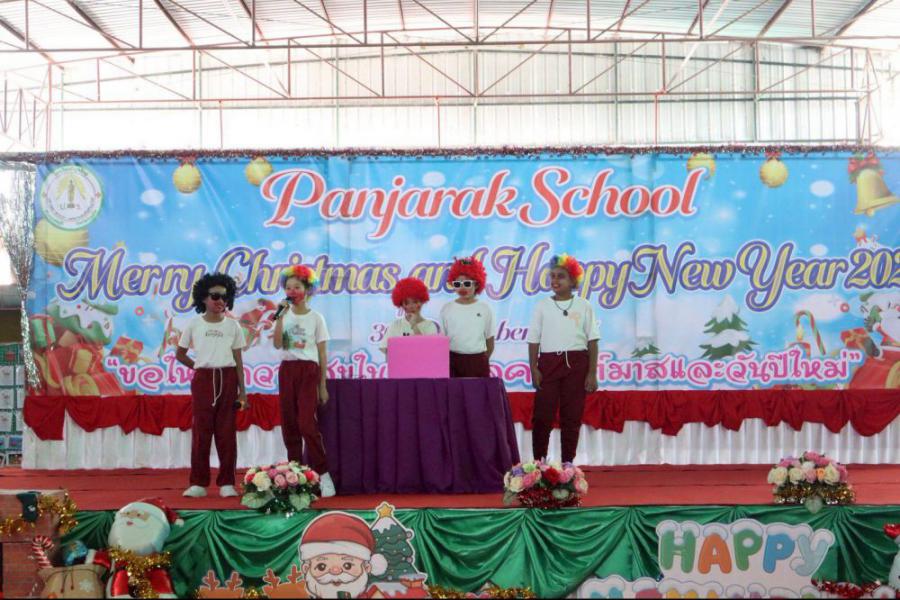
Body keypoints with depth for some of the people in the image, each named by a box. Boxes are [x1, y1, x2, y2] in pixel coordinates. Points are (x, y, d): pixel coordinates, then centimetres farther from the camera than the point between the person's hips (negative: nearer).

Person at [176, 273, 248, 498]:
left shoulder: (232, 326, 5)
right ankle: (198, 483, 6)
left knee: (226, 432, 0)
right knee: (201, 431, 0)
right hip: (203, 379, 0)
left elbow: (238, 360, 5)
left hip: (227, 379, 0)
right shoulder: (194, 324, 4)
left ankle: (227, 483, 6)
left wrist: (243, 391, 0)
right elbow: (179, 354, 13)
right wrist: (198, 367, 2)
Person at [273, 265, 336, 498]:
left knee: (307, 423, -13)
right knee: (289, 424, 3)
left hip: (308, 371, -4)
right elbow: (277, 345, -7)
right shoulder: (284, 317, 8)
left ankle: (323, 474, -6)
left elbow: (322, 354, 1)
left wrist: (323, 386, -2)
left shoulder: (316, 318, 1)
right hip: (287, 371, 4)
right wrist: (281, 316, -12)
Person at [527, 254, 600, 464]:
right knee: (543, 415, -2)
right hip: (549, 362, 0)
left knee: (572, 417, 4)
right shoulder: (542, 306, 6)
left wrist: (592, 373, -3)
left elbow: (592, 340, 3)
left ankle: (568, 463, 13)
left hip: (576, 364, 0)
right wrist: (533, 368, -5)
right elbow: (534, 340, 5)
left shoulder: (583, 306, 4)